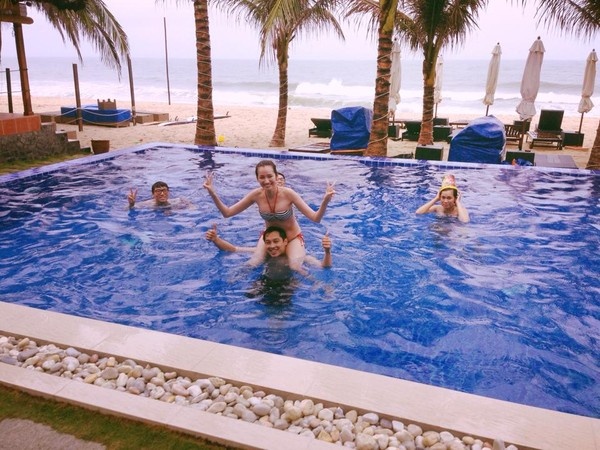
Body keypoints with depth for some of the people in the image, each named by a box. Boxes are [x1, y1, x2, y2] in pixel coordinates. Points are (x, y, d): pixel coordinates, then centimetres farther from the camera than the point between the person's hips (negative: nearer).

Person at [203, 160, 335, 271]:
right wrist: (212, 193, -24)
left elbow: (316, 218, -29)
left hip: (292, 238, -2)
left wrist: (325, 201, -48)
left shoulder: (288, 194, -27)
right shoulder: (256, 195, -18)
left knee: (295, 270, -21)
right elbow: (227, 212, -11)